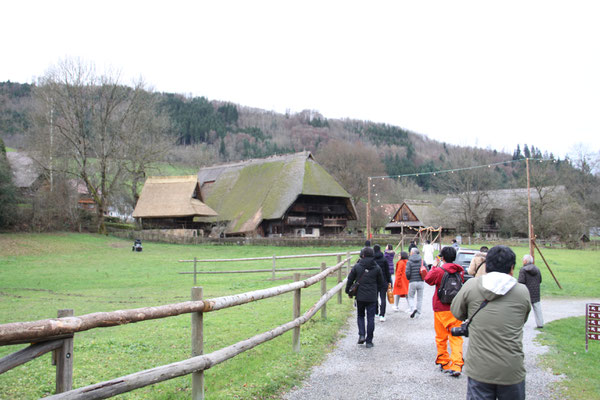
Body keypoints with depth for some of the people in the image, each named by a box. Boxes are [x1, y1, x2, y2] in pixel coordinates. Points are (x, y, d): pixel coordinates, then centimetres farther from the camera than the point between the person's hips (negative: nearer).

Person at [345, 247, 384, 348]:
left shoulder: (357, 266, -5)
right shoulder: (377, 268, 0)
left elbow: (350, 280, 0)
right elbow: (381, 283, 7)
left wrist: (348, 291, 15)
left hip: (360, 296, 0)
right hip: (372, 298, 0)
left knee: (360, 316, 18)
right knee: (370, 318, 6)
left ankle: (361, 335, 1)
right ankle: (369, 341, 7)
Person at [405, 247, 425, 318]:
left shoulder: (409, 262, -5)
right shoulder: (422, 261, 3)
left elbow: (407, 272, -12)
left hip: (412, 282, -2)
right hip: (420, 282, 3)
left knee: (410, 297, 13)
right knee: (419, 298, 12)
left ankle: (413, 308, -12)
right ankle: (418, 314, 11)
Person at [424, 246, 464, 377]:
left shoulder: (439, 271, -13)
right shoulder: (460, 271, 0)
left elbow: (428, 279, -1)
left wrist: (435, 267, 7)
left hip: (441, 309, -3)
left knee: (441, 337, 12)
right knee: (456, 337, 3)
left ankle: (443, 363, 22)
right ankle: (456, 366, -6)